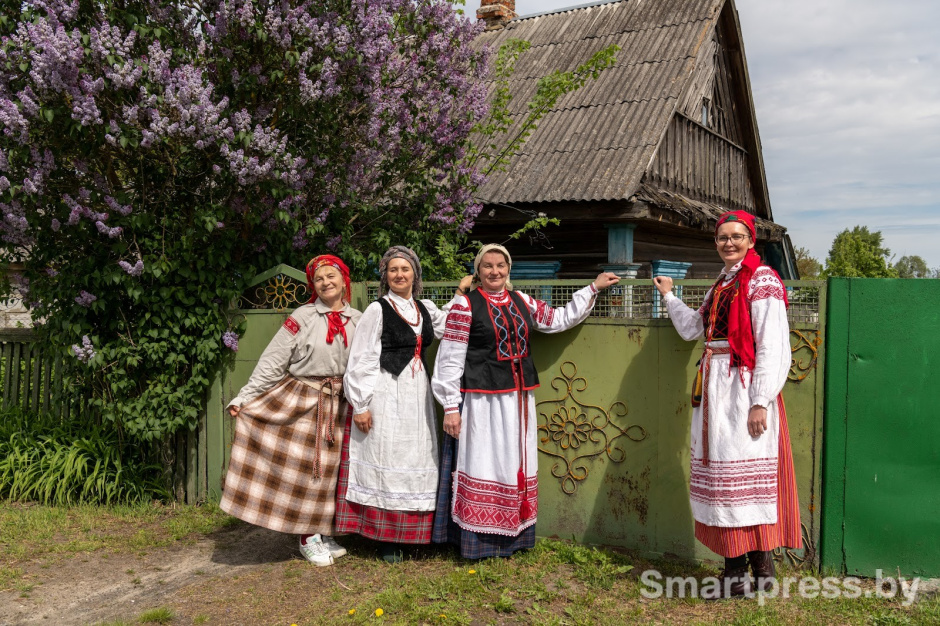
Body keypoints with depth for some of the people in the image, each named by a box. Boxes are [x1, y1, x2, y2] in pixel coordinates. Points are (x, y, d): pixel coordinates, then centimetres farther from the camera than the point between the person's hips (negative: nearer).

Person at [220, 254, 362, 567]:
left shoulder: (357, 320, 3)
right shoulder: (303, 317, -7)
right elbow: (272, 361, -8)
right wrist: (244, 398, -11)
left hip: (336, 406, 3)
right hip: (298, 399, -3)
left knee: (328, 469, 10)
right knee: (301, 467, 3)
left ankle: (323, 534, 25)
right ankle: (308, 539, 16)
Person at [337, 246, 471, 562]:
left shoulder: (425, 308, 11)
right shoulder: (378, 309, -5)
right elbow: (361, 360, -7)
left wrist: (461, 294, 16)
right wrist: (360, 405, -11)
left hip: (417, 394, 6)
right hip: (387, 394, -6)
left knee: (416, 461, 8)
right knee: (387, 461, -1)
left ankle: (409, 533, 19)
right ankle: (386, 539, 7)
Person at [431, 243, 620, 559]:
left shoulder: (521, 302, 10)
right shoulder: (465, 305, -7)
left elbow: (559, 319, 20)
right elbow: (450, 360, -8)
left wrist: (593, 288, 18)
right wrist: (451, 407, -11)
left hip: (519, 400, 6)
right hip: (482, 401, -6)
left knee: (515, 465, 12)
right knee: (483, 466, -1)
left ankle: (513, 535, 25)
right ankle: (477, 540, 10)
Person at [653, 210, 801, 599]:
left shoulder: (761, 281, -8)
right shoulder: (722, 284, 18)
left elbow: (772, 348, -15)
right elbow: (692, 328, 29)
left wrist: (760, 402, -20)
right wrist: (668, 296, 39)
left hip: (744, 391, -8)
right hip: (715, 390, 8)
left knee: (747, 479, -6)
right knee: (722, 478, 10)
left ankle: (761, 570, 4)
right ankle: (734, 569, 19)